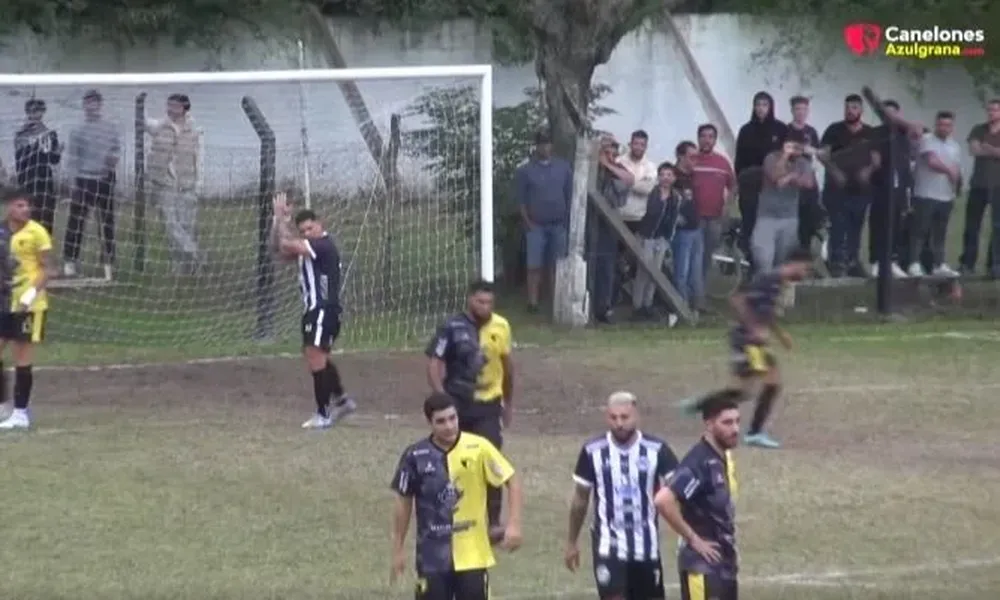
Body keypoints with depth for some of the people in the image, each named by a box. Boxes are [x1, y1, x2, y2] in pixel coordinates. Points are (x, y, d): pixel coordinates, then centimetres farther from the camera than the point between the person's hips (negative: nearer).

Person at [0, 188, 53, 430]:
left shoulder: (36, 232, -8)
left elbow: (45, 269, -8)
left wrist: (32, 292, -21)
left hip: (28, 304, -5)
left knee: (22, 357, -1)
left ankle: (20, 413, 6)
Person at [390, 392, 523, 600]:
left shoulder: (478, 448, -9)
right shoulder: (415, 456, -5)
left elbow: (512, 480, -2)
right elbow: (403, 501, 6)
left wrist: (513, 525, -12)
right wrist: (398, 549, 8)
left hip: (472, 556, -1)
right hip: (433, 557, 1)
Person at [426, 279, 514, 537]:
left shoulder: (501, 326, -2)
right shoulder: (452, 328, -11)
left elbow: (507, 363, 11)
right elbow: (434, 362, -10)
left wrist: (509, 403, 17)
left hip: (488, 404, 1)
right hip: (457, 403, -1)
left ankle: (494, 521, -3)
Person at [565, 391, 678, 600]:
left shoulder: (656, 450, -7)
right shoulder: (593, 451, -5)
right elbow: (580, 499, 7)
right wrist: (571, 542, 12)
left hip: (646, 545, 1)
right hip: (608, 545, -1)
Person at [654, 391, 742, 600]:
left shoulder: (724, 458, 10)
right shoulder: (699, 462, -19)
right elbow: (663, 501, -31)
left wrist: (729, 546, 14)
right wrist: (694, 539, -22)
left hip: (725, 564, 10)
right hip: (702, 565, -9)